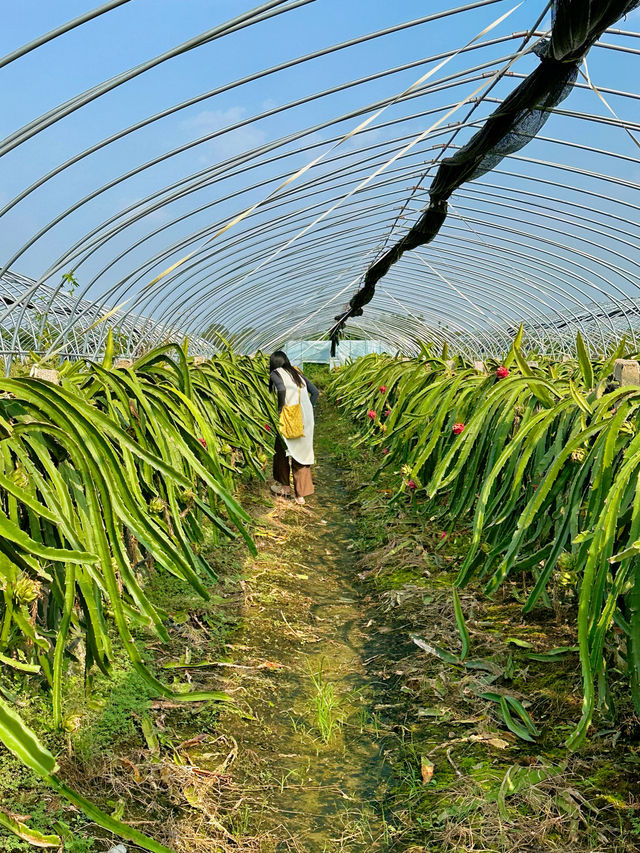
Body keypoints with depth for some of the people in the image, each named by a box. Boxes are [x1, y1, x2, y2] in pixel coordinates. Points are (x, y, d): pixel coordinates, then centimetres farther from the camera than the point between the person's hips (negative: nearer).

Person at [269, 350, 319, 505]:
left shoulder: (275, 373, -1)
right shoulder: (298, 373, 18)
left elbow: (282, 389, -22)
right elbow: (315, 392, 15)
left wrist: (280, 409, -10)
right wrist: (307, 409, 15)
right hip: (307, 419, 6)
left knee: (282, 449, 17)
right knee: (302, 453, 11)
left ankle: (284, 485, 31)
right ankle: (301, 495, 13)